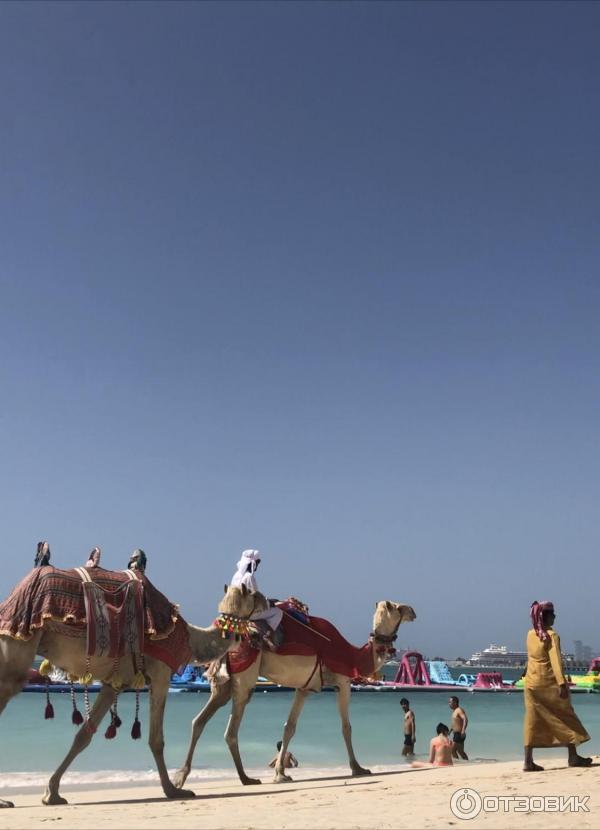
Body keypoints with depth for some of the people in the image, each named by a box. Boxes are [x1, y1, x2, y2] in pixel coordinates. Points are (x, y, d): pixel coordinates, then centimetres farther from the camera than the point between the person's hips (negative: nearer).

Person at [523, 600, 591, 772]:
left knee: (532, 722, 4)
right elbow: (555, 660, -22)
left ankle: (528, 761, -2)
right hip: (549, 683, -5)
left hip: (531, 682, 5)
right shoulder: (552, 635, -12)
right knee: (565, 717, 11)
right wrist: (562, 682, -28)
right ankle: (573, 757, 19)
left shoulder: (530, 634, 7)